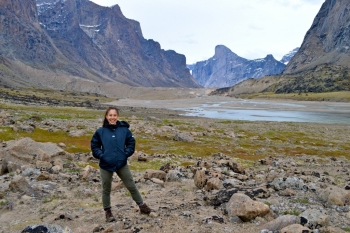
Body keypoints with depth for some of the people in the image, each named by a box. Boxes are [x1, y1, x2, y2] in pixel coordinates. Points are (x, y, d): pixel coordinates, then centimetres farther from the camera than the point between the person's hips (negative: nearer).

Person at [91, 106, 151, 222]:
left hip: (122, 164, 0)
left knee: (131, 186, 11)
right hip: (106, 165, 0)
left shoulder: (124, 129, -5)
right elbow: (94, 146, 2)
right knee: (106, 190, 14)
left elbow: (131, 143, 4)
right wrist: (101, 156, -10)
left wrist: (126, 154, -7)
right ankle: (107, 211, 35)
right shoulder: (100, 131, -6)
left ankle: (141, 205, 31)